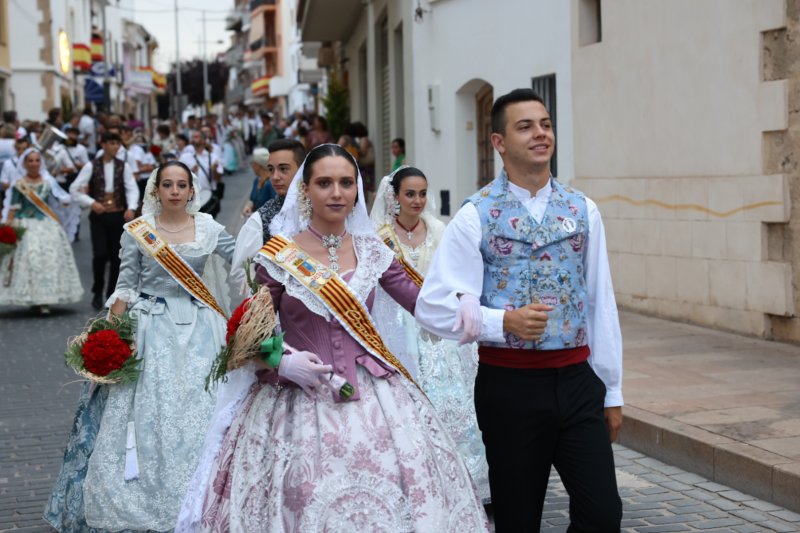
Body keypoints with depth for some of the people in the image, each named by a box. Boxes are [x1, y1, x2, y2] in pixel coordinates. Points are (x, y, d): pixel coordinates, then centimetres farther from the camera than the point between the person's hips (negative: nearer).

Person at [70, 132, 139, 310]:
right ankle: (97, 292, 9)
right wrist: (91, 202, -15)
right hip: (99, 215, -2)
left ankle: (112, 295, 15)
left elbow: (132, 188, -3)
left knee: (116, 255, 3)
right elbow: (74, 189, -2)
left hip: (118, 215, 2)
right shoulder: (91, 166, 0)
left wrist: (131, 208, -21)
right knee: (100, 254, -11)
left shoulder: (123, 166, 5)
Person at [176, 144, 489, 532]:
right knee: (306, 501, -6)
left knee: (391, 495, -5)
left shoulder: (371, 250, 7)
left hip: (374, 396, 3)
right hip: (301, 399, -3)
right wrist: (282, 361, -16)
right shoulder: (278, 256, -2)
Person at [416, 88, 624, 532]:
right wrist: (504, 321, -22)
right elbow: (433, 307, -9)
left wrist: (612, 392, 10)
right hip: (510, 384, -3)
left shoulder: (583, 211, 7)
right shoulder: (476, 216, -5)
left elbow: (601, 304, 8)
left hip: (578, 381, 3)